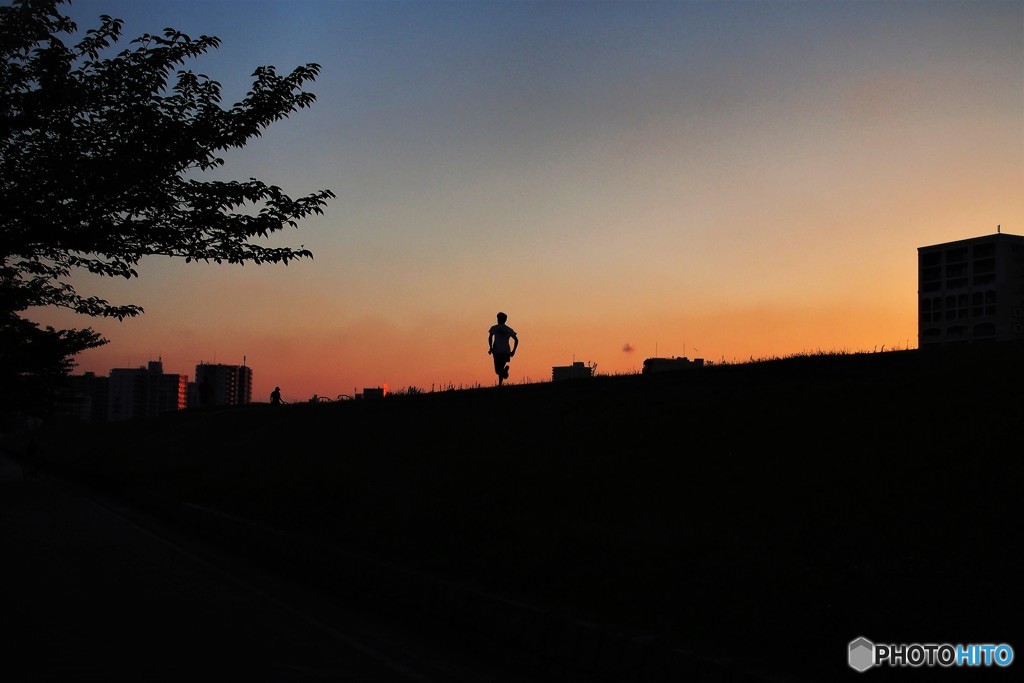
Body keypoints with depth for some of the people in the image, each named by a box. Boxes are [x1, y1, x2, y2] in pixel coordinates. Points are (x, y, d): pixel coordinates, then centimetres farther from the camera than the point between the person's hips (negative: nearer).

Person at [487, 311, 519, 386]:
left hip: (497, 351, -3)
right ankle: (500, 384, 7)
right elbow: (516, 340, 6)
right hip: (506, 351, 3)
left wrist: (490, 348, -5)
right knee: (501, 367, 17)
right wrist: (513, 351, 8)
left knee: (498, 369, -2)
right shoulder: (509, 329, 14)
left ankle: (505, 369, -36)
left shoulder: (494, 328, 7)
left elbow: (490, 337, -9)